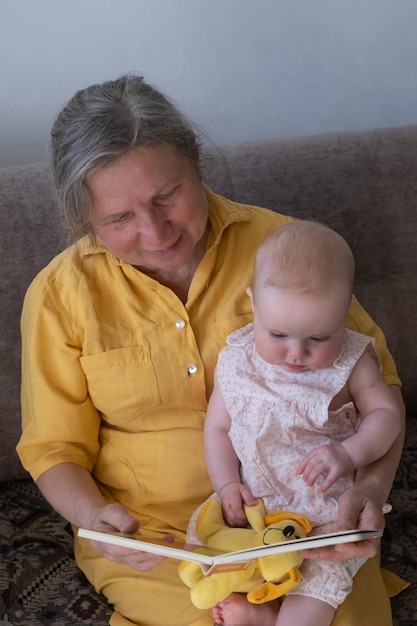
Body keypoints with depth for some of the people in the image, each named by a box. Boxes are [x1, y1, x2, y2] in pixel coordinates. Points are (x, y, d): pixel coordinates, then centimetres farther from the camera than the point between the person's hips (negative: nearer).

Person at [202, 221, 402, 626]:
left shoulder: (351, 363, -9)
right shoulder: (236, 361, -5)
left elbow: (386, 414, -2)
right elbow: (217, 428, 4)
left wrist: (350, 453, -20)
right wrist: (227, 485, -9)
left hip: (328, 505, -2)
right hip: (251, 501, 2)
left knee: (321, 577, -21)